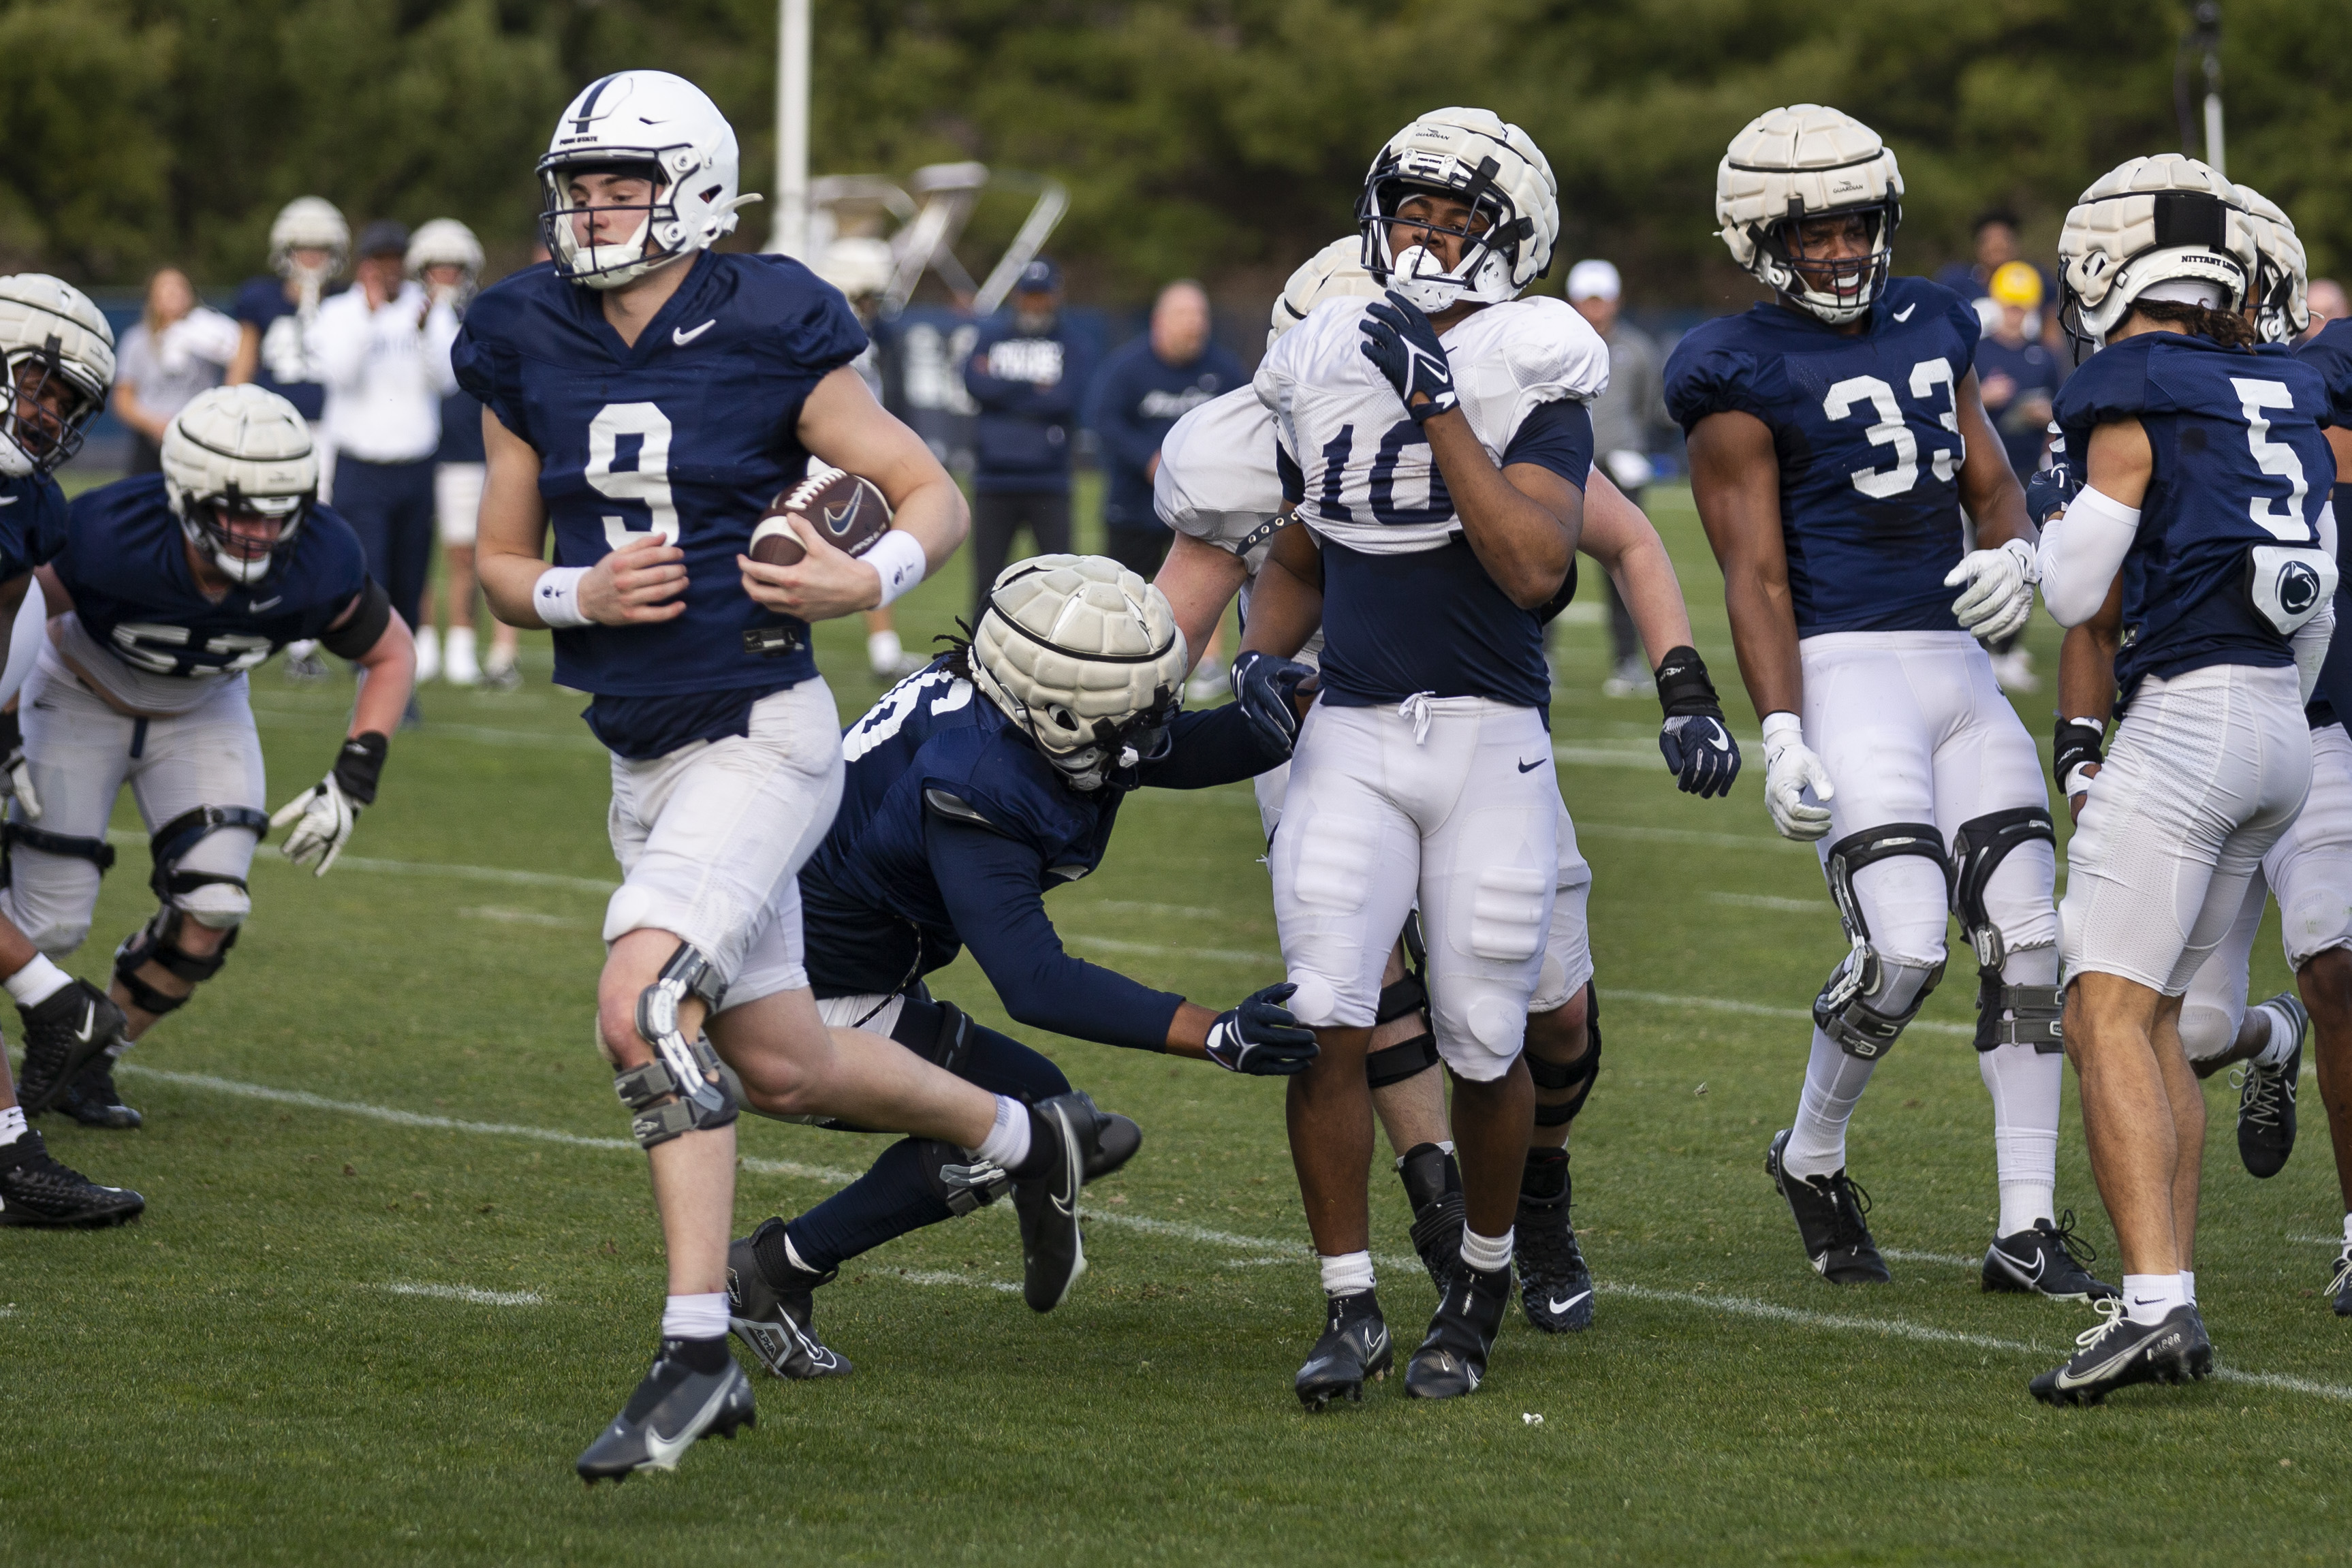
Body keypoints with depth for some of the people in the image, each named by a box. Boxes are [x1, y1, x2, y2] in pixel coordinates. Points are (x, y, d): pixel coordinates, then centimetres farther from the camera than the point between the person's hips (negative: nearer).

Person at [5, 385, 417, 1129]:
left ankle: (92, 1060, 12)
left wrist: (353, 781, -17)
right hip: (81, 701, -3)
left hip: (201, 713, 3)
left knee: (210, 915, -12)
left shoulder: (318, 562, -30)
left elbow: (391, 655, -9)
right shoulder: (111, 537, -38)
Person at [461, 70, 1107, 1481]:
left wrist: (865, 582, -22)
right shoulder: (530, 350, 3)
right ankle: (1029, 1138, 38)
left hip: (762, 737, -7)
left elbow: (936, 498, -3)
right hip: (646, 759, 7)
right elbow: (502, 566, 10)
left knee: (643, 1006, -23)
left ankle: (700, 1349, -18)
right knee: (783, 1064, 14)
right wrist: (585, 595, -11)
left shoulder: (766, 337, -10)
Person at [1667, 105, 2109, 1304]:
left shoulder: (1928, 328, 13)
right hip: (1845, 666, -7)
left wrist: (2013, 554, -5)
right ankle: (1812, 1158, 10)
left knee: (2025, 936, 1)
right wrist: (1778, 734, -19)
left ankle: (2027, 1226, 6)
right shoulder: (1746, 378, -7)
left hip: (1956, 659, 7)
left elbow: (1992, 484, 19)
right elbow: (1755, 578, -10)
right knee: (1902, 945, -17)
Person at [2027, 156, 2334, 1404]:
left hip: (2187, 717, -8)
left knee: (2108, 1019, -12)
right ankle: (2171, 1302, 12)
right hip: (2279, 731, 8)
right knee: (2152, 1017, 15)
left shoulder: (2132, 400, -8)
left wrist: (2064, 528, 16)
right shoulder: (2283, 395, 15)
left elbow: (2078, 596, -5)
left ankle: (2154, 1303, -25)